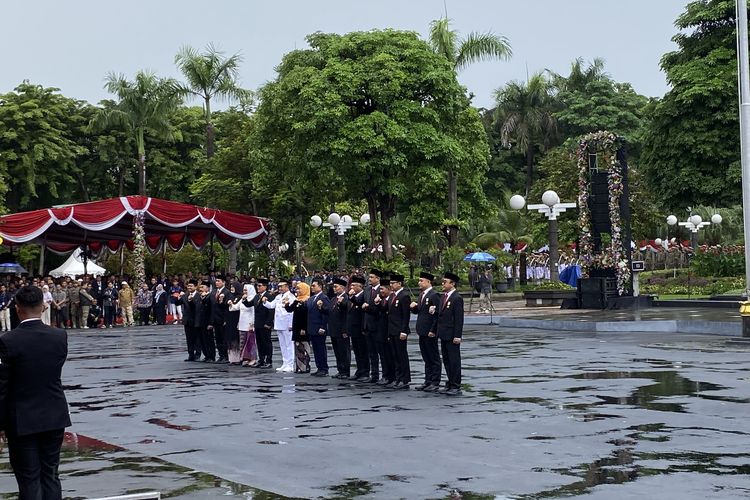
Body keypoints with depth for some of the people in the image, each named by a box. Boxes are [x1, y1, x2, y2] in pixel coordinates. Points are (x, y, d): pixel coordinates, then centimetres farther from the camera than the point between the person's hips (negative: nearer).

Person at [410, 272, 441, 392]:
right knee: (426, 358, 13)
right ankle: (428, 381, 19)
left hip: (430, 333, -9)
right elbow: (417, 311, 20)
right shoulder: (421, 295, 15)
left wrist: (433, 331, -19)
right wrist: (414, 307, -2)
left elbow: (437, 314, -17)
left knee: (434, 358, -1)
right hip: (422, 332, 9)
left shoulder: (434, 295, -13)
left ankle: (435, 383, 3)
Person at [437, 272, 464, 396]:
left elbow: (459, 319, -15)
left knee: (454, 360, -3)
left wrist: (457, 336, -18)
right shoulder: (443, 297, 14)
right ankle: (450, 384, 21)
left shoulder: (457, 298, -12)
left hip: (452, 336, -9)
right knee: (446, 360, 13)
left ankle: (456, 387, 2)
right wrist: (437, 331, 13)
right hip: (443, 335, 9)